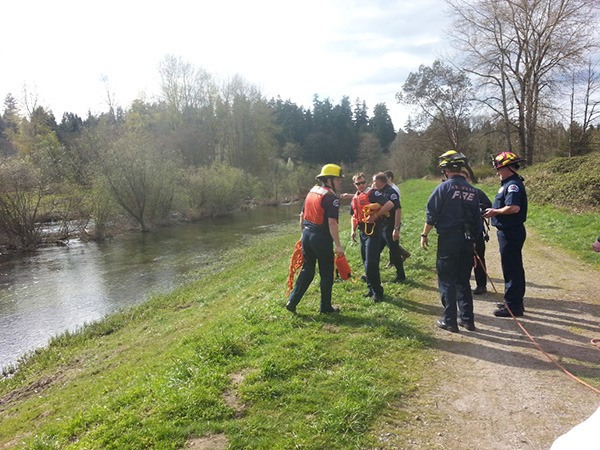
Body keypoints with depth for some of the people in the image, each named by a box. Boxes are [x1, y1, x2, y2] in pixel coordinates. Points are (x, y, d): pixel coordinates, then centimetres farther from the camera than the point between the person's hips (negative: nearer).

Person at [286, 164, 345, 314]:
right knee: (326, 273, 8)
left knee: (306, 270, 18)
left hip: (307, 235, 8)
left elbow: (302, 216, 16)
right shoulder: (331, 198, -14)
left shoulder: (312, 192, 12)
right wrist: (338, 245, -19)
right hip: (322, 238, -8)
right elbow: (332, 223, -21)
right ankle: (325, 307, 18)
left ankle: (292, 301, 16)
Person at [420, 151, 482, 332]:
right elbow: (476, 218, 11)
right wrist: (473, 238, 20)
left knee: (447, 281, 3)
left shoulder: (443, 188, -10)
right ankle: (467, 319, 20)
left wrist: (424, 235, 1)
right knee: (464, 281, 15)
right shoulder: (472, 191, 7)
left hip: (448, 239, -5)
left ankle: (449, 321, 7)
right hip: (467, 241, 5)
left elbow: (431, 215, -10)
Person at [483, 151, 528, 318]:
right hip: (510, 231, 11)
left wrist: (495, 212, -19)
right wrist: (493, 211, 7)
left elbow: (514, 207, -31)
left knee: (511, 269, -3)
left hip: (511, 233, -11)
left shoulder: (513, 185, -18)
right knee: (515, 268, 18)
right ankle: (516, 302, 30)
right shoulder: (509, 183, 14)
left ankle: (513, 306, 6)